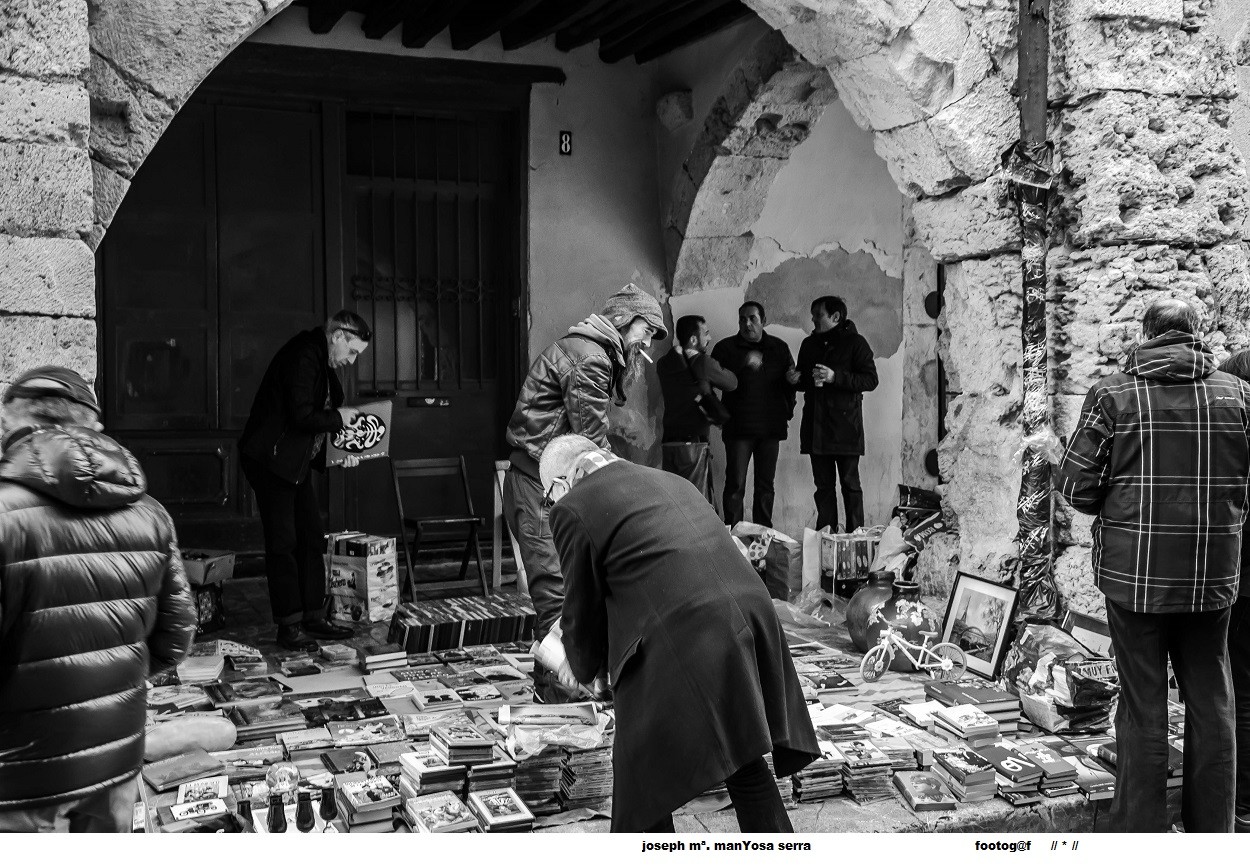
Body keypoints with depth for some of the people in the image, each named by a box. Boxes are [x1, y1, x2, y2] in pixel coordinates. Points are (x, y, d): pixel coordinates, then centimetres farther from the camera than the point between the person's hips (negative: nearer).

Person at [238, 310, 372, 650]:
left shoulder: (322, 360, 12)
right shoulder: (302, 357, -20)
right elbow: (301, 417, -28)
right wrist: (338, 418, -13)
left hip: (297, 462, 10)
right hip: (271, 460, -10)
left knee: (312, 539, 10)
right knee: (283, 543, -5)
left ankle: (314, 617, 18)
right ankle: (288, 627, 1)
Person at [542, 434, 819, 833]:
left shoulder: (574, 507, 3)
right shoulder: (669, 480, 24)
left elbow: (582, 611, 8)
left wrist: (589, 672, 27)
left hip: (679, 647, -7)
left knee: (641, 783, 13)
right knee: (745, 765, 23)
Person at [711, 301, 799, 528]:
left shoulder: (779, 348, 13)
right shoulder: (726, 347, 2)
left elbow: (791, 383, 20)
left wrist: (787, 413, 4)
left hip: (771, 426, 3)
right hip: (738, 426, -3)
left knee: (765, 484, 8)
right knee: (735, 484, -6)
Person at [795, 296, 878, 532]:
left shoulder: (855, 342, -2)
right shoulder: (809, 344, 16)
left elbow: (871, 380, -9)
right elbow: (801, 381, 25)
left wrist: (835, 377, -18)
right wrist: (796, 379, 2)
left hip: (845, 425, -5)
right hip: (816, 426, 5)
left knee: (850, 484, -1)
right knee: (823, 485, 7)